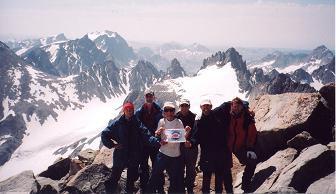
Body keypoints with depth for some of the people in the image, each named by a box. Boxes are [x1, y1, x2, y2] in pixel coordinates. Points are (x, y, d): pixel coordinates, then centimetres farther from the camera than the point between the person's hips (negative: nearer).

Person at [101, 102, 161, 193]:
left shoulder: (138, 124, -3)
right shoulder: (118, 124, -6)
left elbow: (147, 136, -16)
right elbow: (104, 134, -1)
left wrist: (157, 141, -33)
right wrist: (112, 145, -10)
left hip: (134, 157, 2)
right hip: (120, 156, -2)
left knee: (132, 177, 18)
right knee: (114, 177, 7)